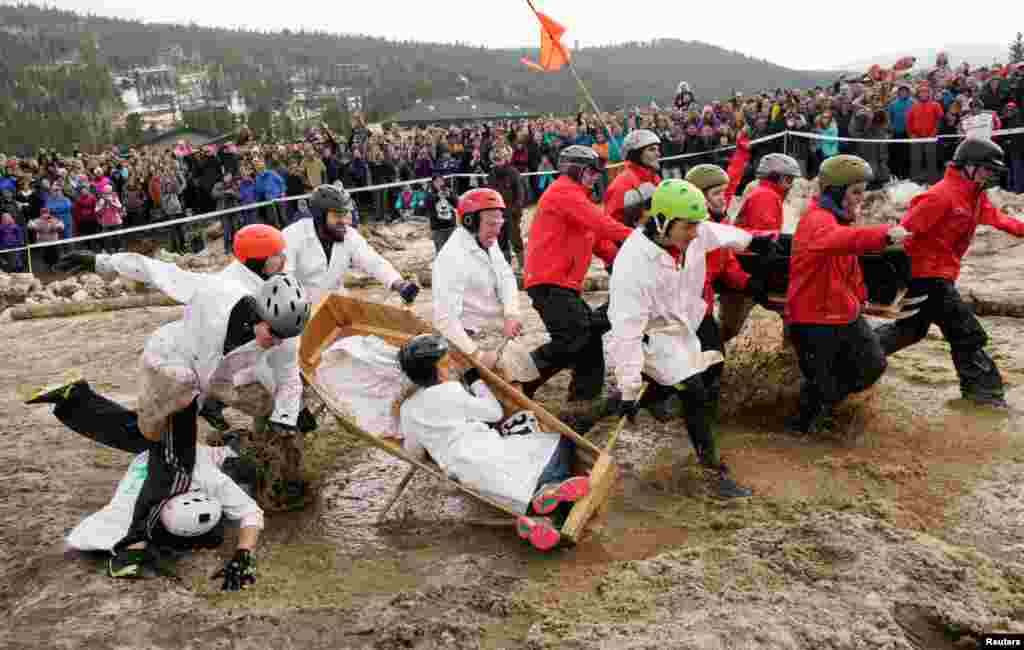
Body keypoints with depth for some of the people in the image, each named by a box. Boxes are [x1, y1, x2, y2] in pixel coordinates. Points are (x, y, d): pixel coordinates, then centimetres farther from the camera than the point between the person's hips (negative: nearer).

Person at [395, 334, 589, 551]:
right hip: (489, 456, -6)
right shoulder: (448, 391, -2)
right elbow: (495, 412, 9)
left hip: (461, 471, 6)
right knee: (562, 442, 1)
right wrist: (476, 381, 21)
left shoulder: (407, 409, 15)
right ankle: (550, 486, -26)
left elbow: (414, 451, 27)